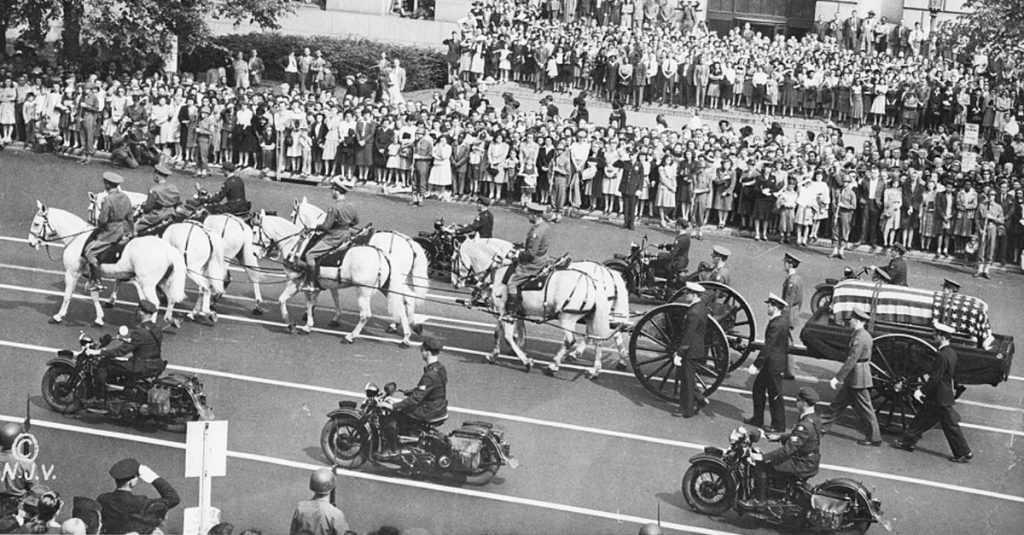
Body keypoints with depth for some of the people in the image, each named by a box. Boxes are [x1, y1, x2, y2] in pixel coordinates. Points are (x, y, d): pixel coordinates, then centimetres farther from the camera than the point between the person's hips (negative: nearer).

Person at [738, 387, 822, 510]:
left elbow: (788, 449, -30)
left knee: (762, 465, -10)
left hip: (802, 466, -10)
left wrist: (762, 457, -27)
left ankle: (760, 500, 0)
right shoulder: (814, 419, 5)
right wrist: (779, 437, 18)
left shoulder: (805, 425, -27)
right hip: (810, 462, 10)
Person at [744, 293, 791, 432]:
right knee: (758, 388, 19)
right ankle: (758, 419, 30)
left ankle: (778, 425, 13)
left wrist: (756, 365, -23)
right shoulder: (784, 318, 3)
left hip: (773, 364, -10)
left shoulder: (776, 325, -26)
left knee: (774, 395, 2)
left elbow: (768, 348, -25)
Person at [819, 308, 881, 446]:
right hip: (853, 380, 10)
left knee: (865, 408, -1)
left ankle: (874, 439, 7)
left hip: (858, 379, -10)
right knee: (838, 402, 16)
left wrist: (837, 378, -24)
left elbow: (851, 361, -25)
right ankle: (823, 426, 25)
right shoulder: (864, 335, 10)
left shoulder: (859, 338, -22)